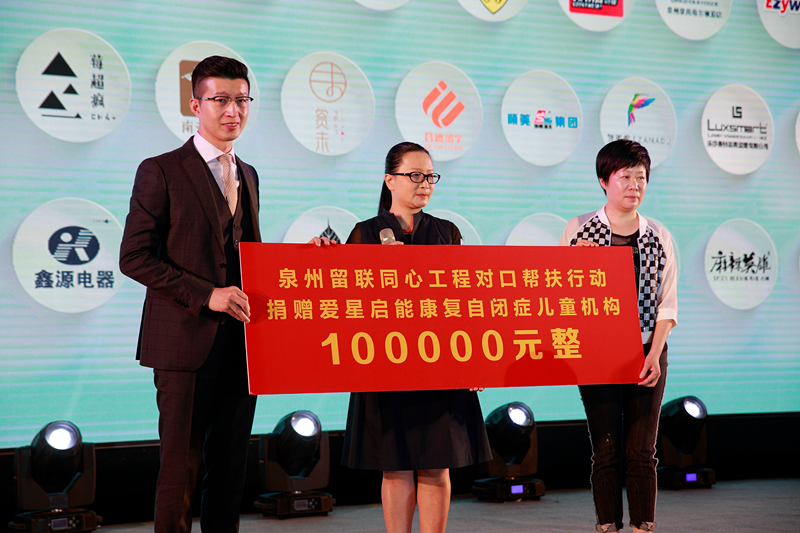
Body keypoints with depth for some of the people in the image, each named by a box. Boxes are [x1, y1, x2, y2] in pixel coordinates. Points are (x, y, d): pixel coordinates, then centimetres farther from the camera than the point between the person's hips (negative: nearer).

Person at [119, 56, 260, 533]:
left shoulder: (248, 176, 18)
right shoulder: (160, 172, -3)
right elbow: (134, 258, -9)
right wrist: (207, 294, -17)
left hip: (240, 341, 6)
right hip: (186, 340, -6)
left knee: (233, 461, 9)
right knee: (182, 462, -2)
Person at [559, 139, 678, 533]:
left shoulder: (659, 237, 7)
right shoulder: (579, 230, 2)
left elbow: (667, 303, 5)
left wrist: (655, 355, -6)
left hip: (647, 355, 2)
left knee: (642, 452, 2)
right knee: (606, 450, -1)